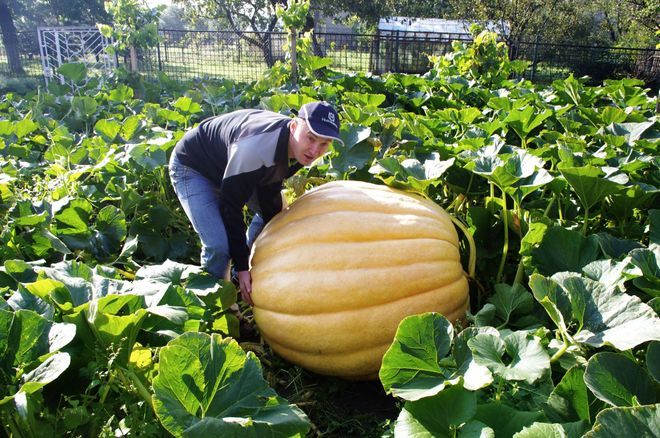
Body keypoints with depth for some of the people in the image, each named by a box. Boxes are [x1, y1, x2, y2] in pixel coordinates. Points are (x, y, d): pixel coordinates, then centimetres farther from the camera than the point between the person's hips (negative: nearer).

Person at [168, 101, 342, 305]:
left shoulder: (299, 150, -15)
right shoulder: (254, 148, -41)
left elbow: (269, 193, -2)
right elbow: (231, 207, -33)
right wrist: (241, 267, -26)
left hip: (228, 165, 8)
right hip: (191, 167, -8)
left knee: (269, 214, 10)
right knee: (219, 245, -21)